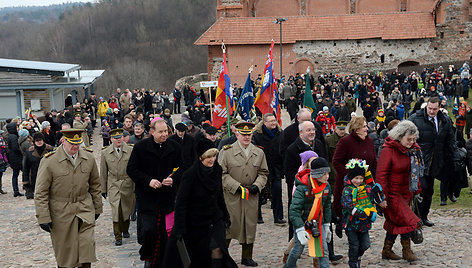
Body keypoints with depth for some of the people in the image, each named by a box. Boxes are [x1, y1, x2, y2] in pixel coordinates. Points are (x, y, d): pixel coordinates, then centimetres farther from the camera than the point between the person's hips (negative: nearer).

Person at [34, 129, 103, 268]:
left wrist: (97, 208, 16)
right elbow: (40, 193, -8)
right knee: (64, 251, 6)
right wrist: (43, 218, -12)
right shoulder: (49, 161, -11)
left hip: (85, 209, 3)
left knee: (88, 245, -4)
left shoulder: (89, 158, 1)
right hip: (61, 212, -2)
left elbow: (95, 185, 14)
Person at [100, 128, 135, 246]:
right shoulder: (105, 153, 4)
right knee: (116, 211, -10)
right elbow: (103, 173, 9)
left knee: (127, 209, 11)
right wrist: (103, 189, 9)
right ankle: (118, 237, -1)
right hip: (113, 186, 0)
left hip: (128, 185, 0)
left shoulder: (131, 150, 0)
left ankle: (125, 230, 37)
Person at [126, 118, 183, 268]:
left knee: (163, 234, 5)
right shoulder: (141, 147, -3)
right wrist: (148, 181, -13)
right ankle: (146, 255, 19)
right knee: (148, 230, -10)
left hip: (167, 198, 3)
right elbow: (131, 169, -1)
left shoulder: (175, 147, 4)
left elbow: (182, 167, 12)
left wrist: (173, 179, -8)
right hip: (146, 197, -2)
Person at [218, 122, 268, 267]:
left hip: (252, 196, 4)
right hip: (231, 195, -4)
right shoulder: (226, 151, -4)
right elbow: (222, 173, -5)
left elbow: (263, 173, 14)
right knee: (229, 224, -2)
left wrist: (257, 185, -5)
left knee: (250, 225, 7)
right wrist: (237, 187, -14)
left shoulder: (259, 153, 9)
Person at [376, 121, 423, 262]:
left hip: (406, 193, 7)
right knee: (407, 220, -10)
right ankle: (406, 251, 7)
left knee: (396, 222, 12)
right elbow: (381, 175, -17)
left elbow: (415, 172, 19)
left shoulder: (413, 150, 7)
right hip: (392, 194, -7)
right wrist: (383, 196, -19)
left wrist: (417, 191, 18)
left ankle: (387, 251, 24)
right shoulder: (388, 150, -17)